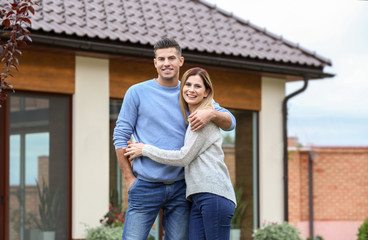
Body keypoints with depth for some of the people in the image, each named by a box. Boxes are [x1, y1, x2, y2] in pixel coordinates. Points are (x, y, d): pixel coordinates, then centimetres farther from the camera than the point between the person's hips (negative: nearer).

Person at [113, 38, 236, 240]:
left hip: (180, 188, 3)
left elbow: (230, 122, 7)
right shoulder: (137, 92, 3)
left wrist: (212, 114, -16)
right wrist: (129, 179, -3)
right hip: (146, 186, -3)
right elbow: (120, 136, 3)